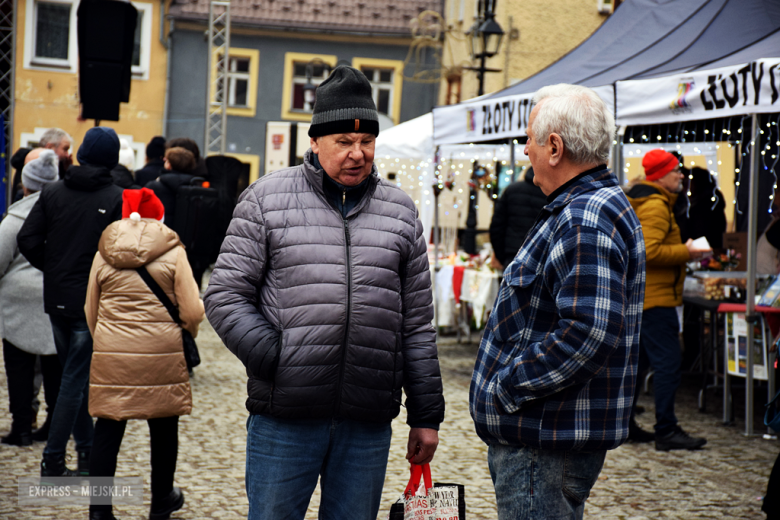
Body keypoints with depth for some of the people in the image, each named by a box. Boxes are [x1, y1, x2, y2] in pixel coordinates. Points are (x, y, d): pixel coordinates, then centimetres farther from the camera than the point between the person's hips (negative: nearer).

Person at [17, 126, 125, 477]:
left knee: (77, 374, 18)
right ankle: (53, 460, 0)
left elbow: (27, 240, 0)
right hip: (93, 303, -5)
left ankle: (86, 449, 26)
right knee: (76, 379, 0)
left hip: (57, 300, 5)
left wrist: (53, 269, 13)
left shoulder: (53, 192, 4)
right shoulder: (118, 199, -10)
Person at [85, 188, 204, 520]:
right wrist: (186, 336, 14)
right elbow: (192, 312, -7)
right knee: (163, 427, 13)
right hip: (162, 354, -2)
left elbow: (90, 312, 13)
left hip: (110, 355, 2)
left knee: (108, 427, 6)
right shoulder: (173, 253, -4)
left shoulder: (103, 254, 5)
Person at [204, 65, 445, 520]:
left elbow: (418, 323, 13)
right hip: (284, 418, -2)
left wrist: (427, 417, 11)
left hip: (368, 424, 3)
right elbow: (225, 296, 1)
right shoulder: (268, 199, 3)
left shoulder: (400, 210, 12)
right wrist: (274, 358, -12)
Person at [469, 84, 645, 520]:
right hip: (545, 433, 11)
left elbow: (587, 334, -30)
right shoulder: (582, 208, 16)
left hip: (547, 445, -11)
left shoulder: (587, 222, -20)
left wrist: (505, 388, -20)